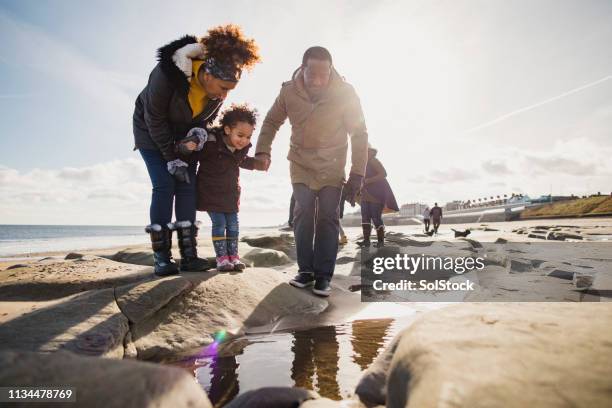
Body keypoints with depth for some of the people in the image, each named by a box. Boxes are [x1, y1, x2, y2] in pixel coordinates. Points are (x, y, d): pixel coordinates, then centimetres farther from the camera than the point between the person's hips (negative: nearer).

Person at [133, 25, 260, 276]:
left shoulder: (217, 84, -18)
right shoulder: (167, 74, -34)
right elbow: (155, 119, -23)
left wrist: (200, 131, -21)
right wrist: (171, 158, -22)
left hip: (185, 135, 4)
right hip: (152, 131, -4)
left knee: (187, 187, -7)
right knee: (164, 187, -15)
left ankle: (188, 255, -4)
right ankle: (161, 258, -8)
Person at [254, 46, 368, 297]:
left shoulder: (345, 93, -19)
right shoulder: (289, 91, -14)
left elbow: (359, 134, -12)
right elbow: (271, 122, 2)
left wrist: (357, 174, -15)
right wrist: (263, 151, -13)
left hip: (332, 164, -1)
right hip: (301, 162, 1)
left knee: (328, 216, -7)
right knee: (303, 212, -9)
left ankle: (323, 275, 1)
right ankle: (305, 270, 4)